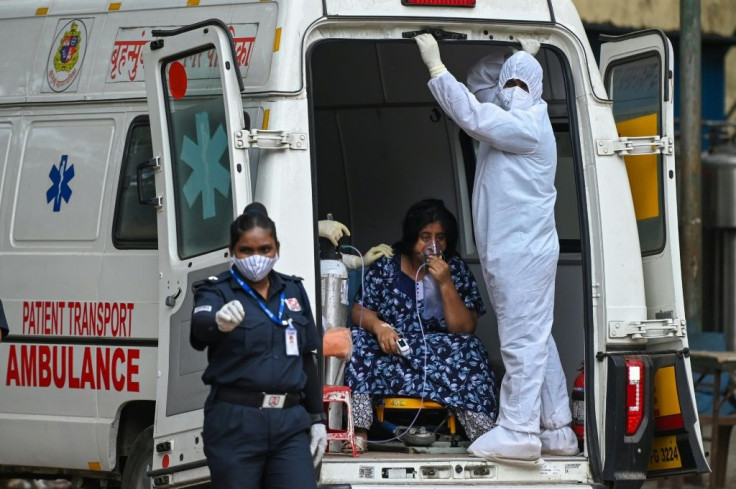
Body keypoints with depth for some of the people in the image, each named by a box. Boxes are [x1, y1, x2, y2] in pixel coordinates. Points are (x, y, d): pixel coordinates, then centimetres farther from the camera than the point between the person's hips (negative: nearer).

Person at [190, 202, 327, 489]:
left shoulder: (293, 291, 14)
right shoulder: (217, 291, -2)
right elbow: (200, 328, -25)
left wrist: (317, 419, 16)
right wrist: (220, 323, -49)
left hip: (289, 422, 4)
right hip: (235, 422, -4)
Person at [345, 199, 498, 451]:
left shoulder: (457, 270, 6)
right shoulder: (387, 266, 7)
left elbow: (465, 329, -3)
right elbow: (359, 311, 3)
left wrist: (445, 284, -13)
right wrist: (379, 326, -20)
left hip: (440, 356, -1)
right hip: (391, 352, 1)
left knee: (469, 351, -31)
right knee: (359, 341, -28)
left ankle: (483, 434, -40)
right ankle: (359, 430, -39)